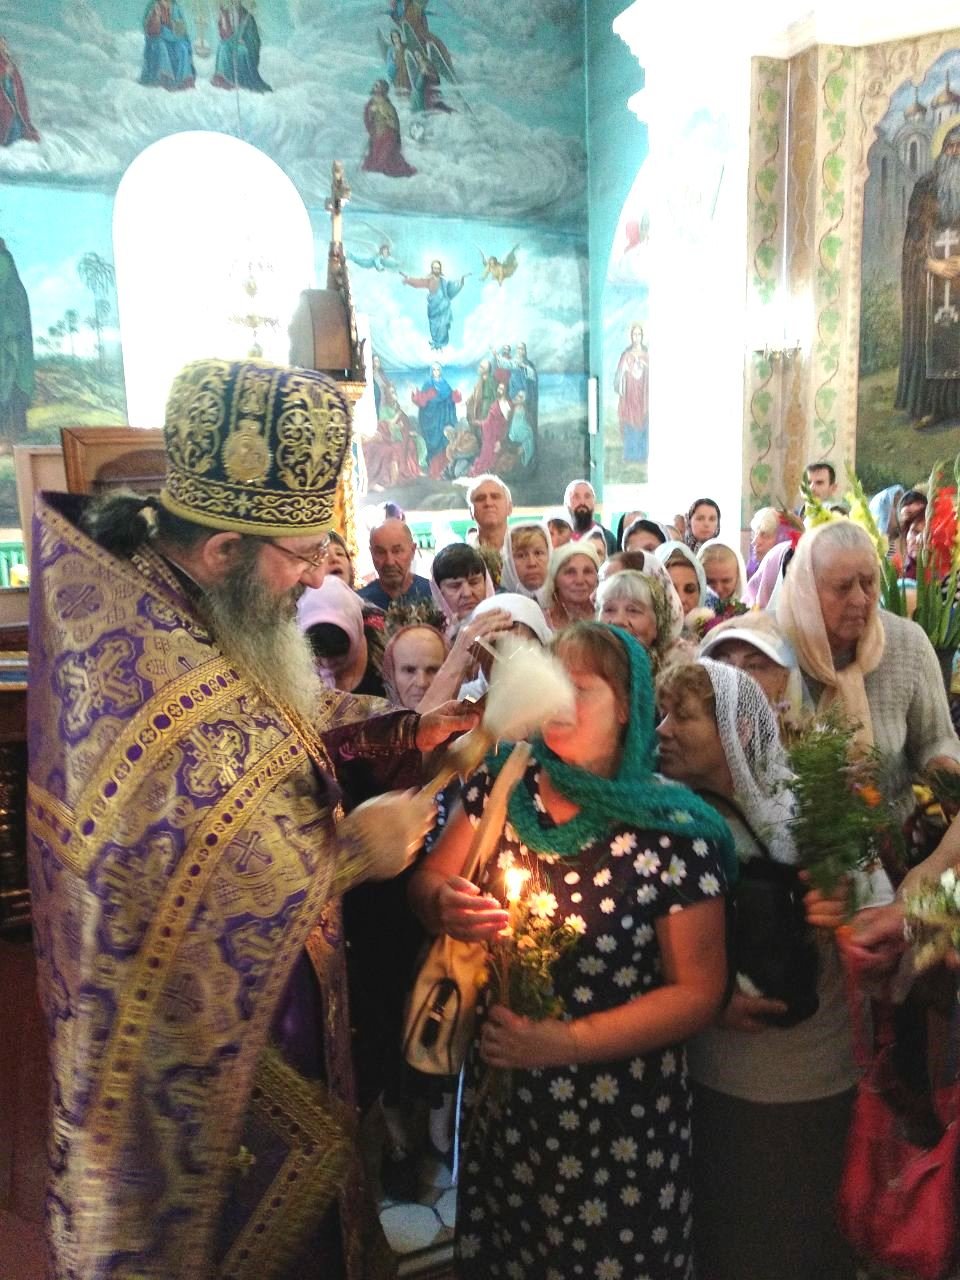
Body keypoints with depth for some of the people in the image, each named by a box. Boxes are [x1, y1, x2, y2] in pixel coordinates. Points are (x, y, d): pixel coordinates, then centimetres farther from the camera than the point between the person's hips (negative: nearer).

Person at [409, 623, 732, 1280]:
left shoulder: (675, 829, -18)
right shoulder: (500, 784, -7)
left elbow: (699, 992, -14)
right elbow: (428, 879, 3)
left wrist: (567, 1041, -21)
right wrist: (443, 902, -21)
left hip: (621, 1122, -3)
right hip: (499, 1099, 4)